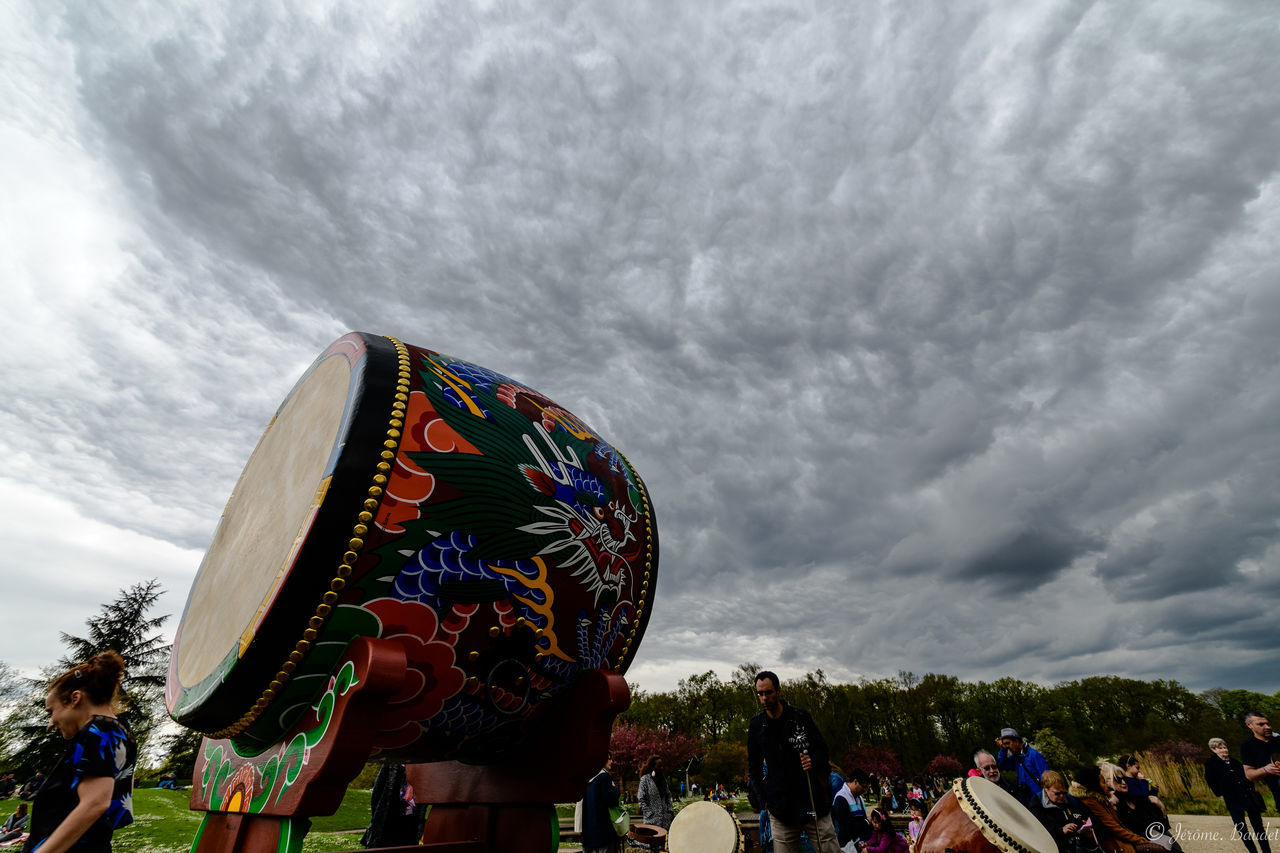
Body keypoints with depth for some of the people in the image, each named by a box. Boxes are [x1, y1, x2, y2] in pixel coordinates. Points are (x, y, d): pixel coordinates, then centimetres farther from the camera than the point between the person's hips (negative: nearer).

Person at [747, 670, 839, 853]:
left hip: (812, 797, -1)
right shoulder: (756, 725, 3)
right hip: (780, 806, 1)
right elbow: (753, 765, 14)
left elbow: (822, 748, 4)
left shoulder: (800, 716, -3)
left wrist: (814, 761, -16)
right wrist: (765, 795, 8)